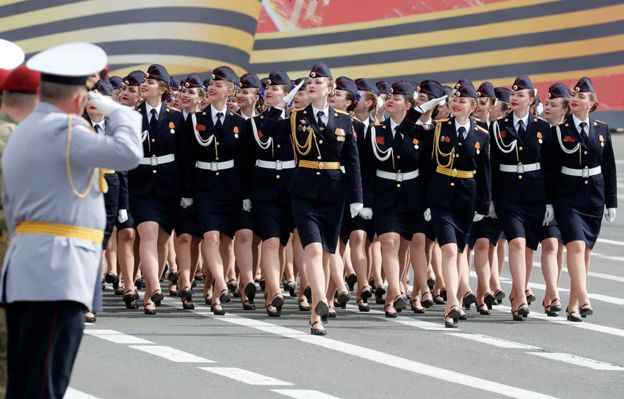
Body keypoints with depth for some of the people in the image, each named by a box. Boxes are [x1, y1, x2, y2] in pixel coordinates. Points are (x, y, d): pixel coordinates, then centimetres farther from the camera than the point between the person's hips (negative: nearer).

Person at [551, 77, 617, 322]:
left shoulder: (601, 130, 6)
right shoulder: (560, 130, -3)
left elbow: (609, 169, 9)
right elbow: (552, 168, -2)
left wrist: (611, 203, 7)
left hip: (594, 198, 4)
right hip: (568, 198, -4)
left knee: (585, 251, 8)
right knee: (576, 246, -17)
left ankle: (573, 304, 16)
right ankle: (583, 300, -26)